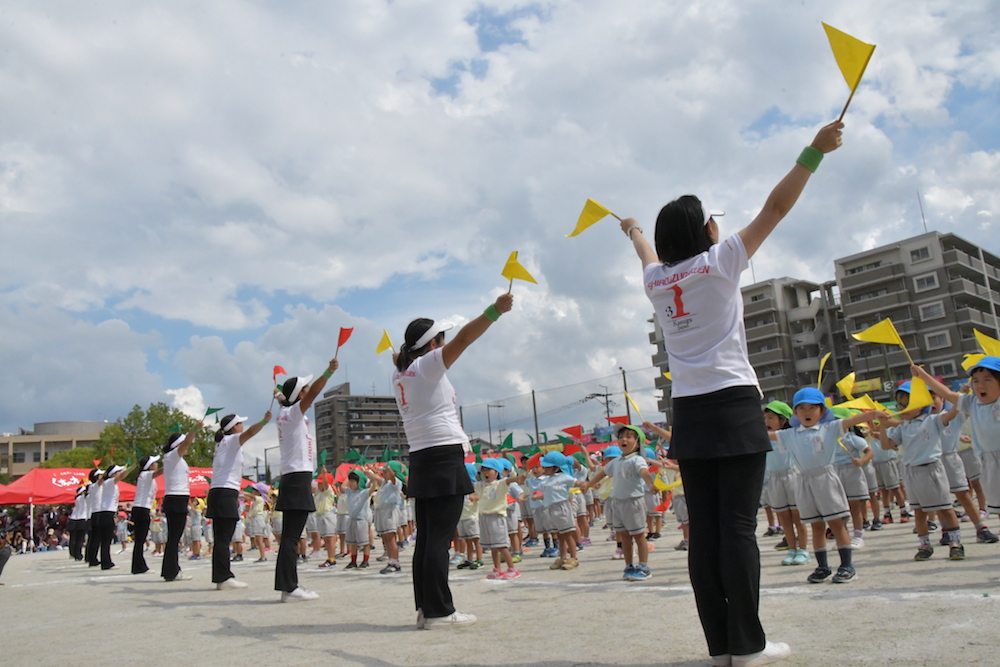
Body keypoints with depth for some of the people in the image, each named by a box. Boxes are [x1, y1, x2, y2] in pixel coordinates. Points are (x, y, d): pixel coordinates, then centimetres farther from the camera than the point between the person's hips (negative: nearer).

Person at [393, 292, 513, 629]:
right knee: (440, 538, -7)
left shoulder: (400, 374, 13)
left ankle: (425, 608, 12)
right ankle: (438, 611, -5)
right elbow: (464, 339, -16)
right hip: (444, 457, -8)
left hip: (420, 461, 8)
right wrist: (495, 310, -20)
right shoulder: (427, 366, -7)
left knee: (426, 538, 9)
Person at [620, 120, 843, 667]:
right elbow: (776, 208, -1)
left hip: (688, 414, 5)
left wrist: (633, 231, 56)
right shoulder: (718, 262, -2)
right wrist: (814, 151, 5)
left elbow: (648, 253, 35)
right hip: (733, 406, -5)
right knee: (738, 528, -5)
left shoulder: (654, 278, 11)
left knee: (704, 531, 4)